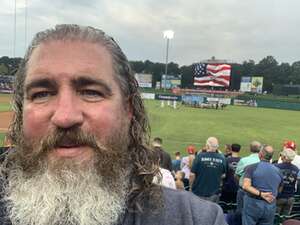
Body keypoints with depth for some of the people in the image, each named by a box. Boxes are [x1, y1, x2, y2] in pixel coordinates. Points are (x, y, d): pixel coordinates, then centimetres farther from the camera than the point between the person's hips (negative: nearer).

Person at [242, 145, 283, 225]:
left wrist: (261, 194, -17)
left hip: (253, 204, -3)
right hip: (270, 206, 4)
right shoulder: (278, 171, 5)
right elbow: (278, 191, 11)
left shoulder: (251, 168, -8)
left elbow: (246, 186, -20)